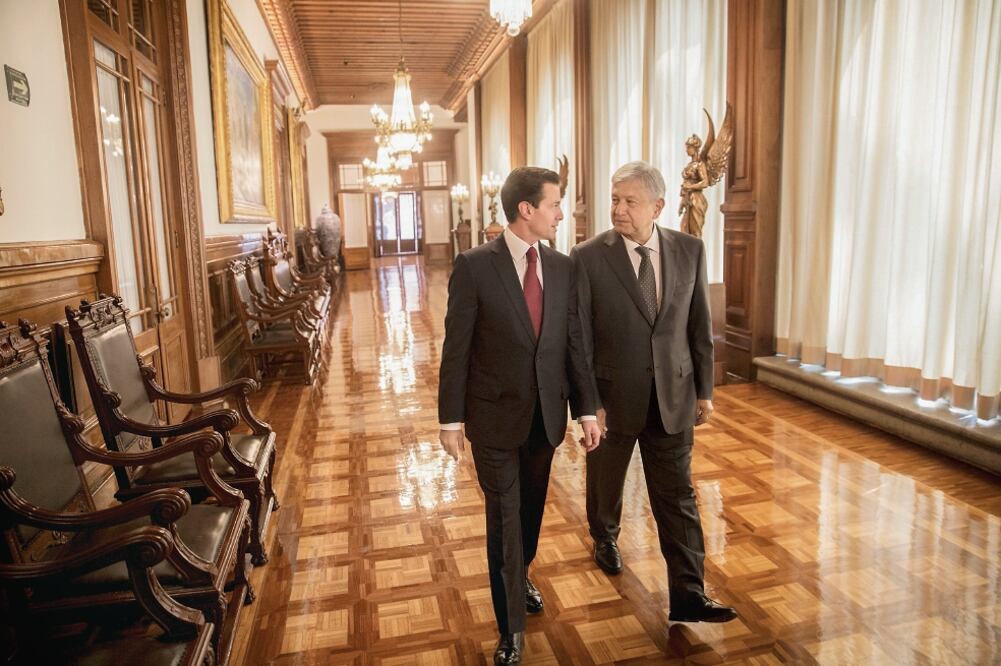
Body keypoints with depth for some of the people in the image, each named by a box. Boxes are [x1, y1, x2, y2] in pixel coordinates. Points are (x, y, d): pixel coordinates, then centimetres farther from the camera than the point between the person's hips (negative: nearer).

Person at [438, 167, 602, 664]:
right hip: (495, 416, -4)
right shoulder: (474, 266, -12)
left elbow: (574, 343, 4)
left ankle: (519, 579, 47)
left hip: (546, 414, 4)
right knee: (504, 520, 5)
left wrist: (586, 409, 4)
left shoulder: (562, 267, 2)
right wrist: (450, 419, -8)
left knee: (531, 511, 20)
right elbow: (456, 349, -9)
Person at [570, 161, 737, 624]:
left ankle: (688, 596, 15)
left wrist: (704, 389, 5)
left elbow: (699, 325, 4)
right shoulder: (588, 257, -11)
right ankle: (605, 538, 49)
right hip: (613, 394, -1)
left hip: (672, 396, 2)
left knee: (677, 496, 5)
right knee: (605, 482, 20)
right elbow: (580, 338, -9)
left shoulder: (690, 250, -2)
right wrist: (588, 403, -10)